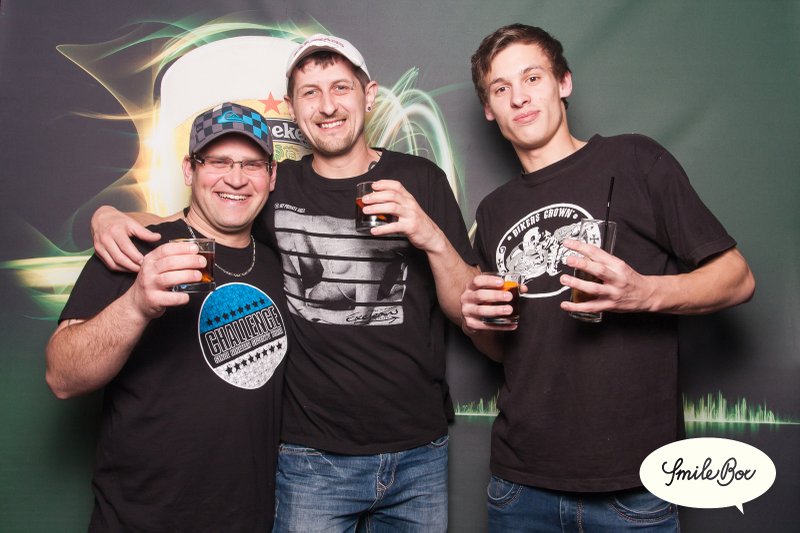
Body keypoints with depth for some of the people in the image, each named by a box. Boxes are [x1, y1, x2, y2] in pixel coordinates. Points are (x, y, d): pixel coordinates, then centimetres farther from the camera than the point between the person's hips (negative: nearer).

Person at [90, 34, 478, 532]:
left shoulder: (419, 179, -2)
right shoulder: (276, 186, -1)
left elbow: (471, 312, -3)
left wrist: (433, 239, -21)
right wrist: (110, 216, -5)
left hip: (420, 452, 1)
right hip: (312, 456, 0)